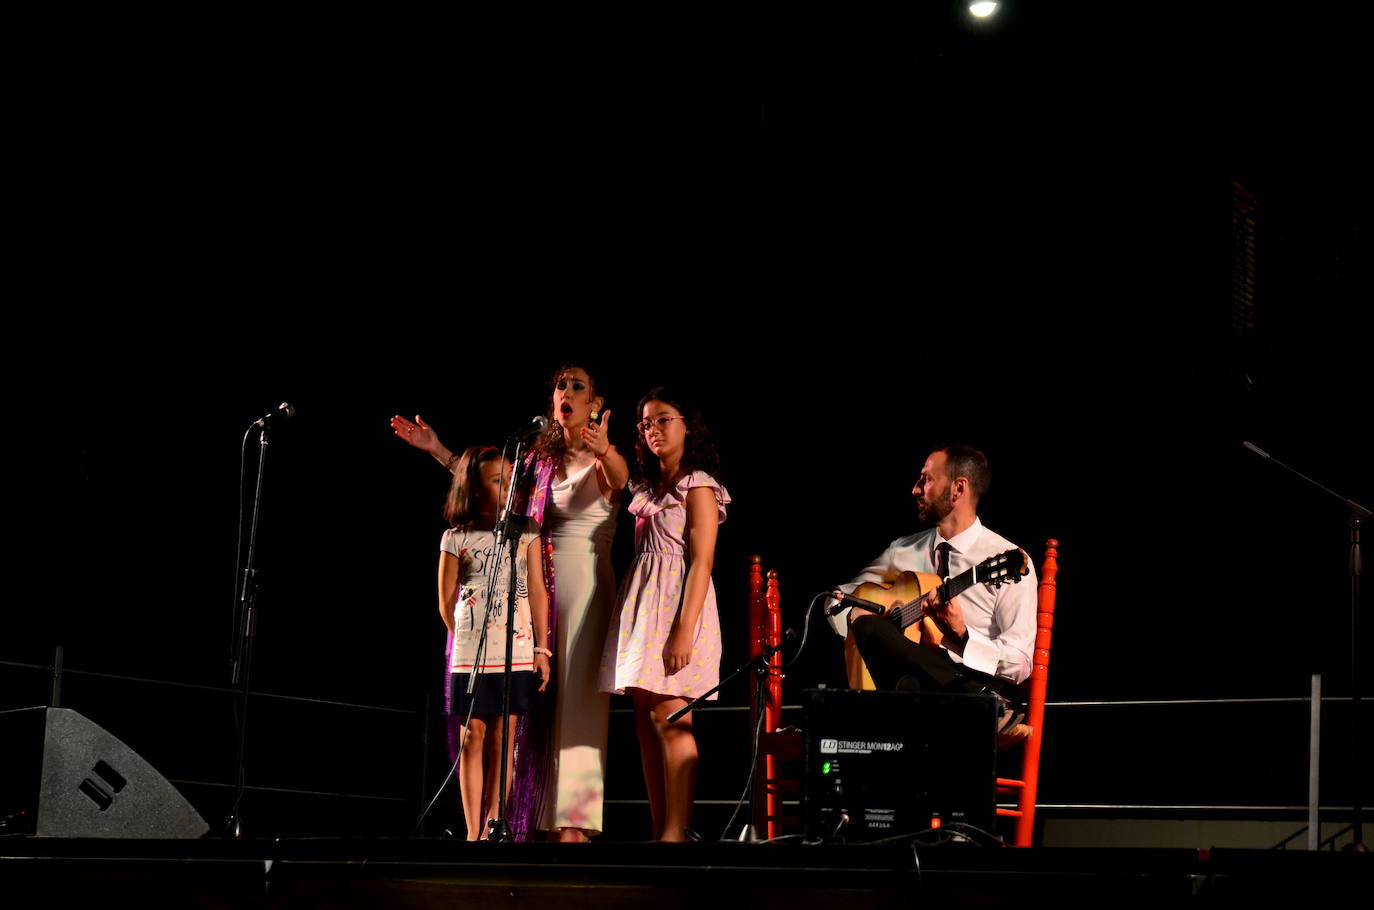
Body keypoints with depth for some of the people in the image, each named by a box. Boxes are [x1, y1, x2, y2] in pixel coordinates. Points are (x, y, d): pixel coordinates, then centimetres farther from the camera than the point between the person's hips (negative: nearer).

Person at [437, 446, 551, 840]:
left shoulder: (525, 533, 8)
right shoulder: (456, 539, 2)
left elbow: (537, 592, 7)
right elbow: (446, 603, 8)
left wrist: (541, 649, 3)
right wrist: (469, 640, 9)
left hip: (517, 654, 1)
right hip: (470, 656, -1)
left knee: (503, 739, 1)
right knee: (472, 737, -1)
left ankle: (492, 830, 4)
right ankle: (473, 834, 1)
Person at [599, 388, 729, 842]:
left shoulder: (698, 487, -5)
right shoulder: (647, 488, 19)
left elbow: (701, 562, -13)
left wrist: (684, 630, -20)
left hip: (677, 602, -8)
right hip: (641, 601, 8)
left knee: (669, 718, -14)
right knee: (646, 721, 4)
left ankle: (677, 831, -15)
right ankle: (659, 830, 6)